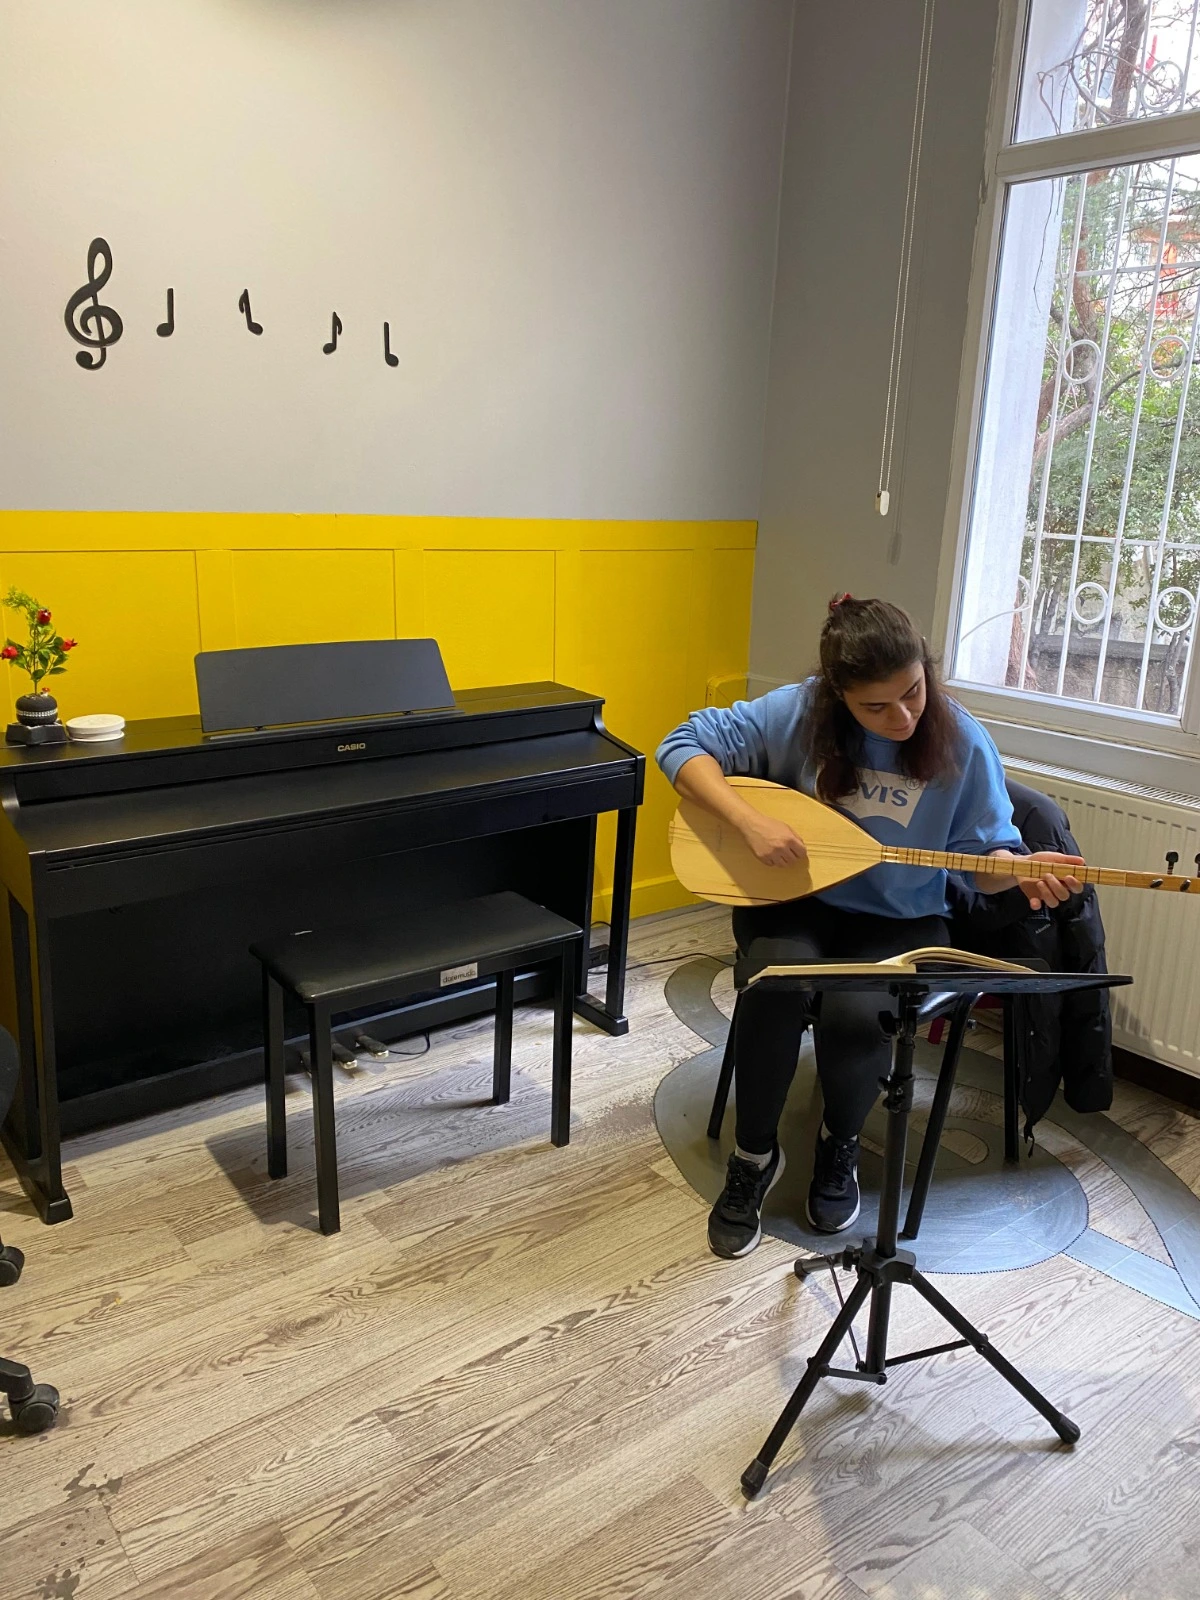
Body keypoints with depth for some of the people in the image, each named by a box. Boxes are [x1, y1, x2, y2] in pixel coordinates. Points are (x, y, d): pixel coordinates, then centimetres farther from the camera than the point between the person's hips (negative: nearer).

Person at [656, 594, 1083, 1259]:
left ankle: (839, 1145, 7)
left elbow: (986, 854, -2)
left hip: (900, 922, 0)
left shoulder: (962, 744, -11)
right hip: (794, 901, 0)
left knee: (857, 1012, -30)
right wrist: (749, 819, -25)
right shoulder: (797, 712, -13)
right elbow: (683, 746, -11)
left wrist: (1021, 870, -26)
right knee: (779, 985, -32)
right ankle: (753, 1156, -3)